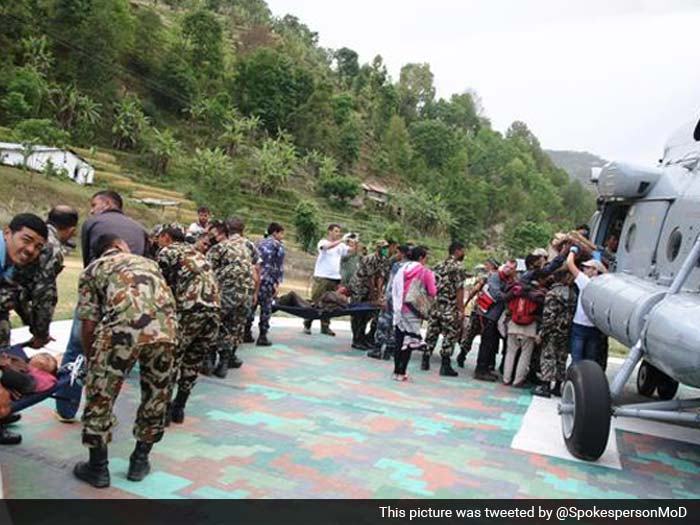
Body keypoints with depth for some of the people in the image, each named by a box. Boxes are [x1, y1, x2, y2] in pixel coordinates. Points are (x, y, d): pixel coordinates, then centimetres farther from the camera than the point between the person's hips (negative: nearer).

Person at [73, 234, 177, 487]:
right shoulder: (148, 262, 34)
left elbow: (88, 324, 16)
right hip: (166, 328, 4)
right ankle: (140, 462, 35)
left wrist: (91, 361, 29)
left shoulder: (92, 269, 24)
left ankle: (98, 468, 28)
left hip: (123, 327, -3)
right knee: (156, 395, 22)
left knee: (100, 395, 16)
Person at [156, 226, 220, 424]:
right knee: (193, 362, 16)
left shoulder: (167, 252, 9)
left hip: (189, 309, -6)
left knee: (170, 359, 7)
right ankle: (178, 408, 24)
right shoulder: (197, 253, 30)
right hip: (214, 309, 6)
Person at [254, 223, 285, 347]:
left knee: (251, 306, 11)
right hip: (268, 280, -6)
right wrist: (278, 283, -7)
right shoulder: (278, 246, 0)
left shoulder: (260, 243, 19)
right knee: (266, 308, 2)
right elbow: (279, 267, -7)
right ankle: (262, 337, 4)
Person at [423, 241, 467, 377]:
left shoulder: (439, 266, 12)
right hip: (450, 308, -7)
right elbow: (459, 290, -14)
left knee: (432, 333, 13)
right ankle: (445, 366, 3)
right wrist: (461, 310, -12)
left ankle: (425, 362, 19)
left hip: (435, 306, 7)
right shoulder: (458, 267, -9)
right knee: (450, 335, 1)